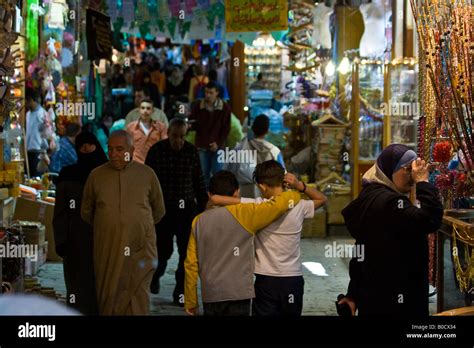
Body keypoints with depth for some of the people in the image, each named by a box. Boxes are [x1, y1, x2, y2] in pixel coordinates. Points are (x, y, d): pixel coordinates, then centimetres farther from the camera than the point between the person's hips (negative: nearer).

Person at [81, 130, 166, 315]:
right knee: (108, 300, 0)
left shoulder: (147, 174, 5)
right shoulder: (96, 175, 6)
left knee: (138, 301, -5)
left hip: (140, 249, -1)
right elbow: (86, 212, 18)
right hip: (107, 249, 1)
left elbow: (159, 210, 17)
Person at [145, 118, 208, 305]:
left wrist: (203, 208, 6)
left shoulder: (192, 151, 1)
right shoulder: (156, 151, -4)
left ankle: (181, 292, 11)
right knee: (163, 249, 4)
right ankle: (155, 275, 37)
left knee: (188, 252, -1)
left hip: (187, 208, 2)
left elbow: (199, 182, 6)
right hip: (163, 208, -2)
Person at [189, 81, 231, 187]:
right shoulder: (198, 105, 0)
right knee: (203, 174, 5)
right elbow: (193, 124, 5)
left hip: (217, 147, -1)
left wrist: (218, 143, -10)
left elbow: (226, 128, -1)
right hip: (201, 146, 1)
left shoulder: (225, 108, -3)